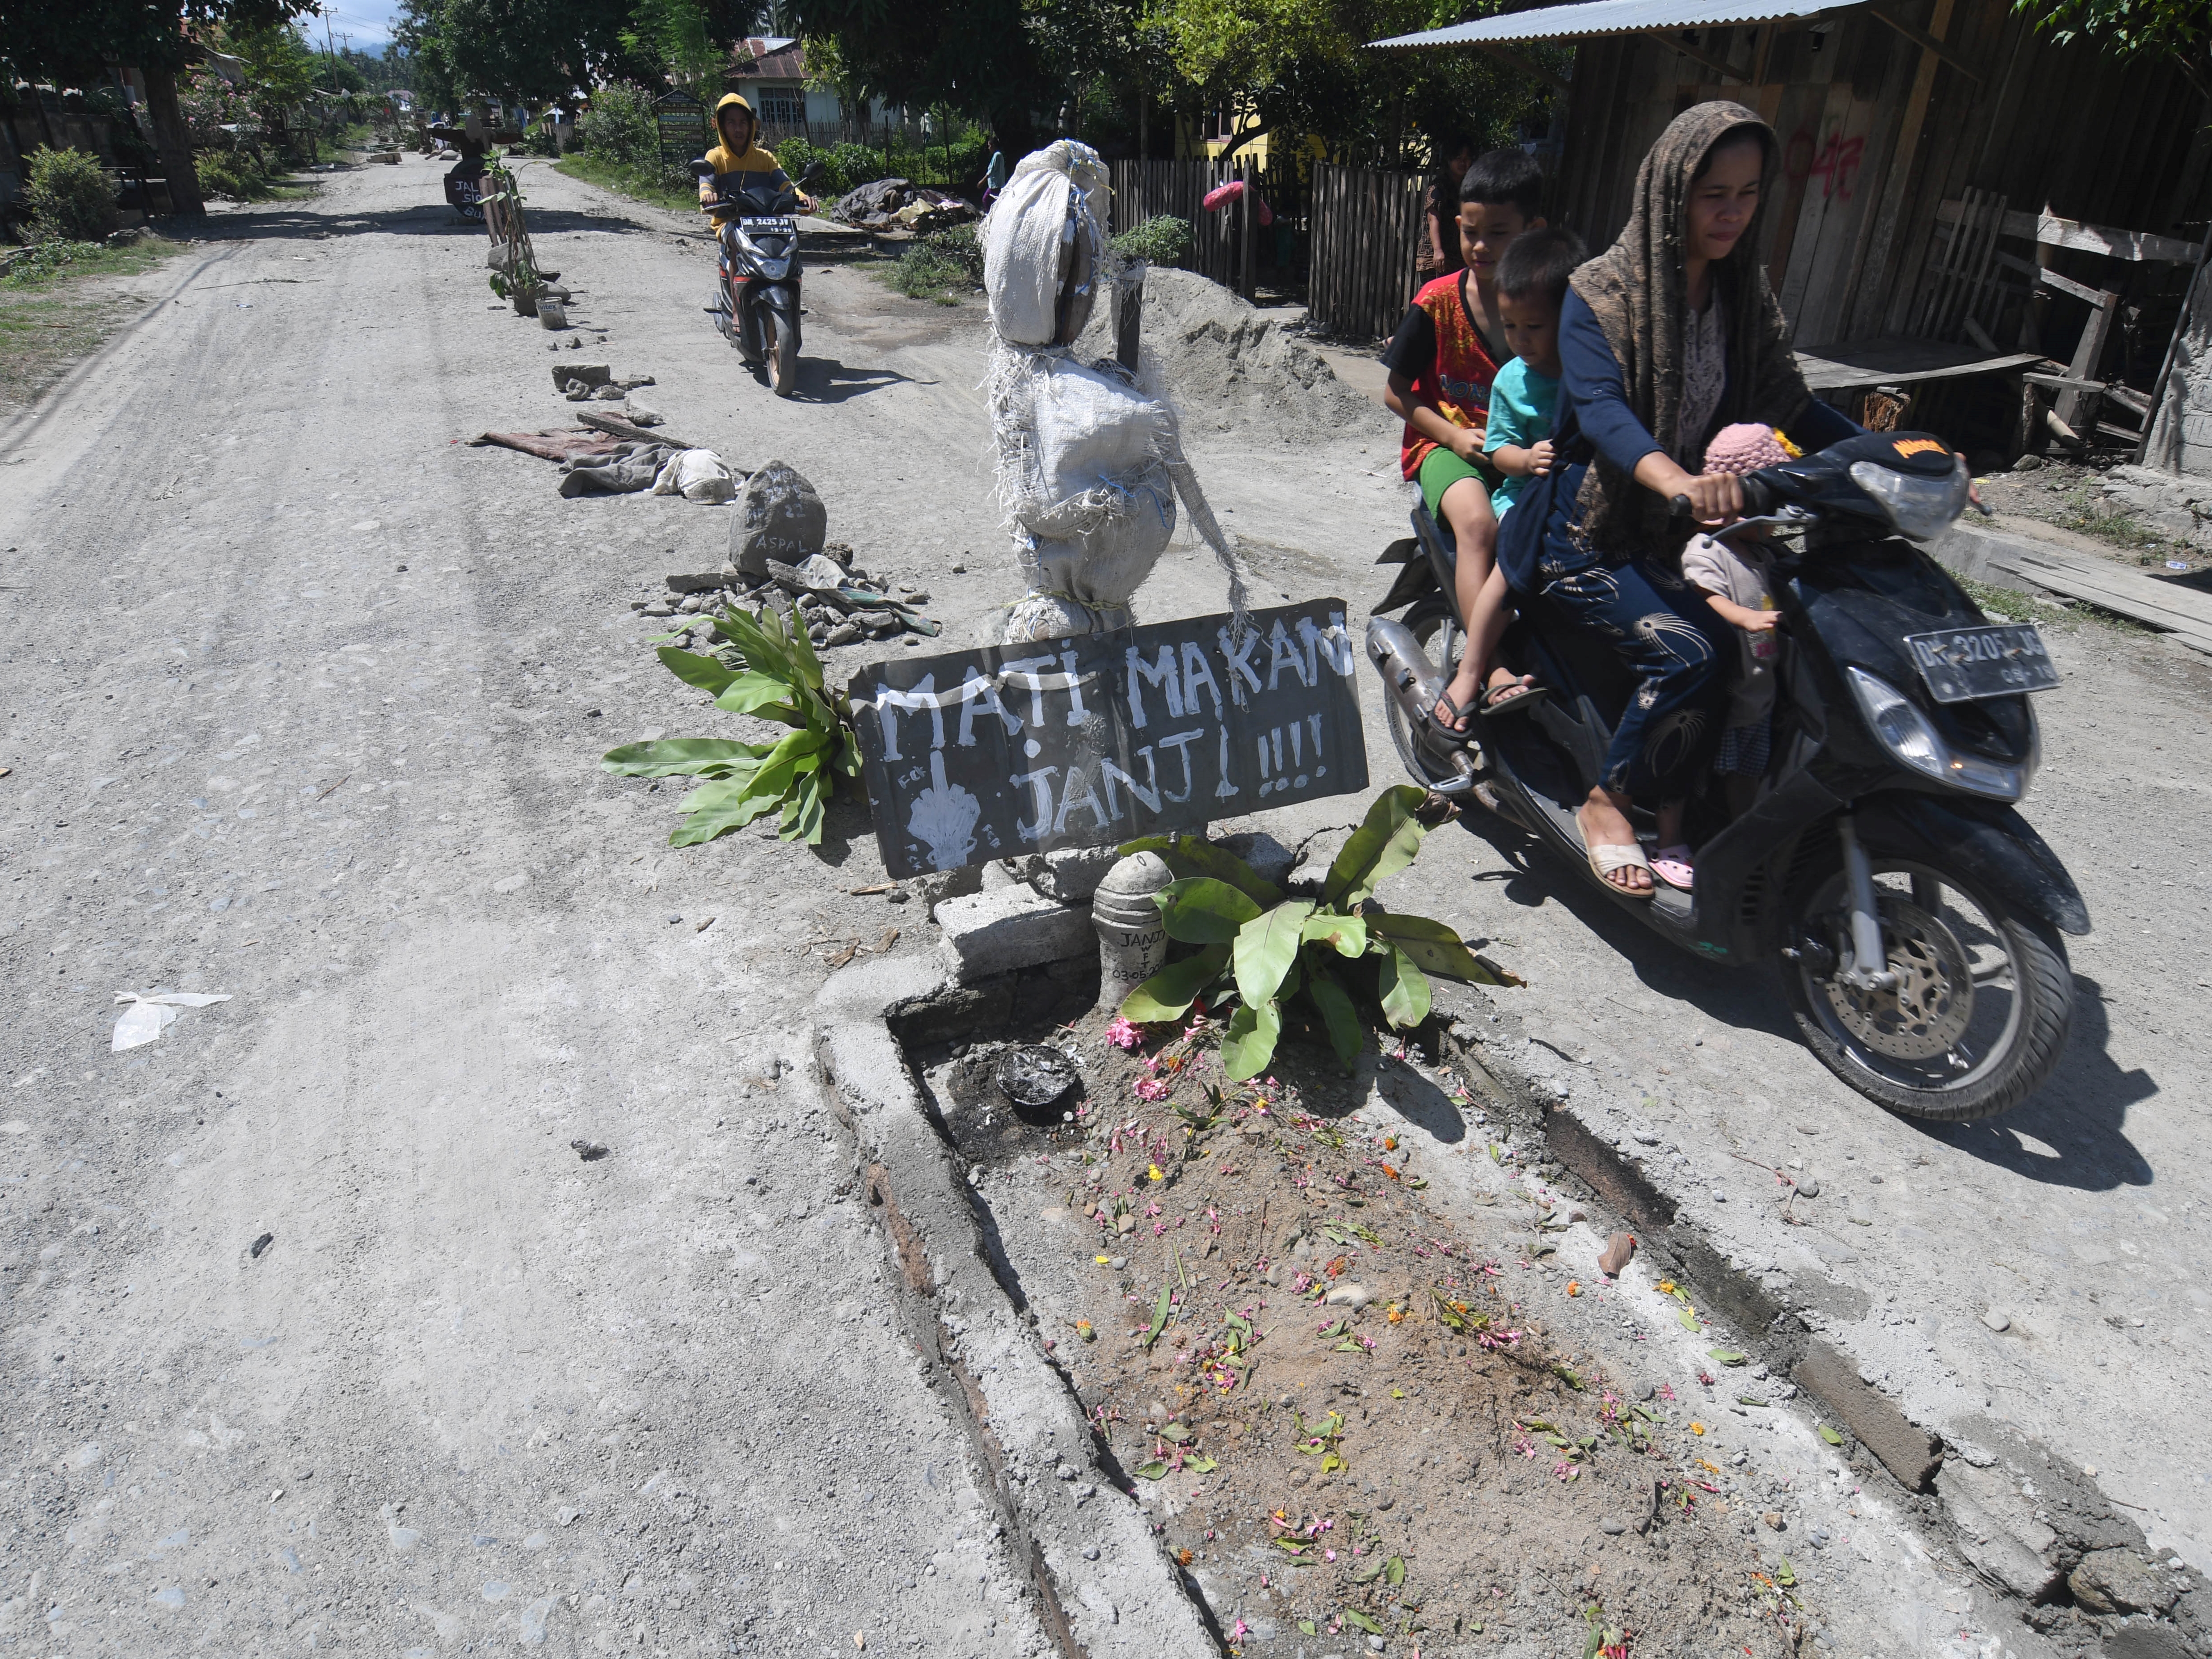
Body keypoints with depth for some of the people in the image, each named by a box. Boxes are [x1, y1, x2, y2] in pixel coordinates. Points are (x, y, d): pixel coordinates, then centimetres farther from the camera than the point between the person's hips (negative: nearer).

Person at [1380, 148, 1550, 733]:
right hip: (1447, 440, -1)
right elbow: (1396, 392, 3)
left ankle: (1469, 671, -30)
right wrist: (1453, 434, -10)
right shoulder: (1438, 302, -2)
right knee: (1478, 522, -33)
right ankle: (1498, 669, -33)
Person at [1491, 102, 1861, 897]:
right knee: (1687, 655, -27)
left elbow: (1787, 401, 14)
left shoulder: (1742, 294, 10)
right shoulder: (1600, 294, -11)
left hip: (1680, 532, 6)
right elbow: (1599, 406, -28)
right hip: (1589, 533, -6)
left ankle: (1680, 810, -1)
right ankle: (1607, 804, -4)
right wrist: (1678, 480, -47)